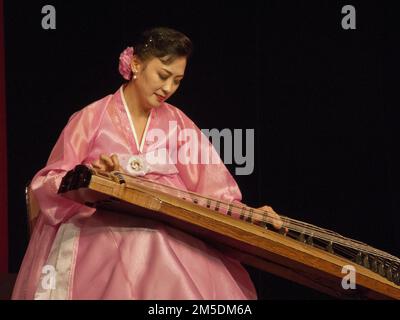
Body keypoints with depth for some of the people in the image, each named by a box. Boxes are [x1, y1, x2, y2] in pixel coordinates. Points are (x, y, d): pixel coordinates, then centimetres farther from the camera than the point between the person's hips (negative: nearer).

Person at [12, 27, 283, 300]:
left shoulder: (176, 122, 16)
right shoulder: (92, 118, 5)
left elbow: (212, 184, 8)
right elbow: (46, 183, 4)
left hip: (167, 230, 3)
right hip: (102, 228, -2)